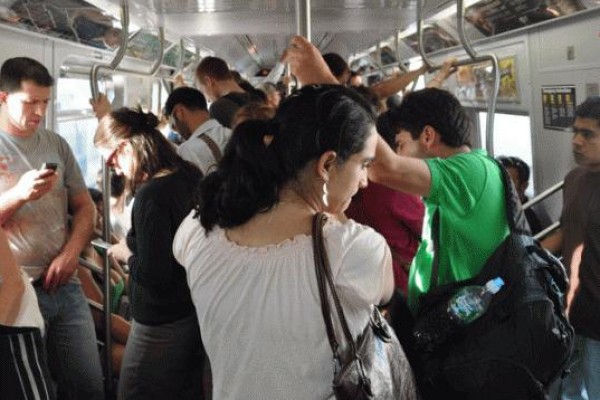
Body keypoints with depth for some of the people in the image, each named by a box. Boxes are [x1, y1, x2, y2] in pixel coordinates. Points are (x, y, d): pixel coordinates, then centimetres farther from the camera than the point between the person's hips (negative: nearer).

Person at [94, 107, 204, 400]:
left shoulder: (151, 195, -25)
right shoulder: (191, 176, 1)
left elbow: (153, 275, -24)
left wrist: (126, 255, -7)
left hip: (161, 325, -9)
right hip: (192, 313, 9)